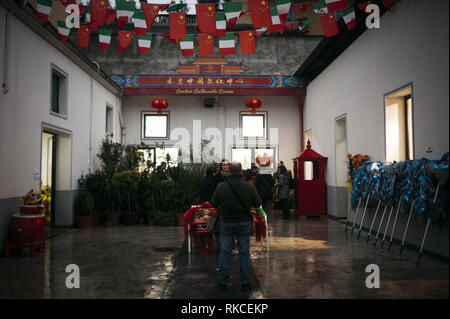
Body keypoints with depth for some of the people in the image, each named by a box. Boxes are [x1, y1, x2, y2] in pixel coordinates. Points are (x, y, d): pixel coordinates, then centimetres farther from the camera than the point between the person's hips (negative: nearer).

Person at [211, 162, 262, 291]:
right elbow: (258, 204, -3)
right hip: (244, 223, 0)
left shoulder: (221, 187, -11)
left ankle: (222, 282, 18)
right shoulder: (250, 187, -12)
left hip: (226, 223, 0)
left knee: (225, 251, 11)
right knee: (244, 252, 10)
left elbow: (214, 204, -1)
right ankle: (244, 282, 18)